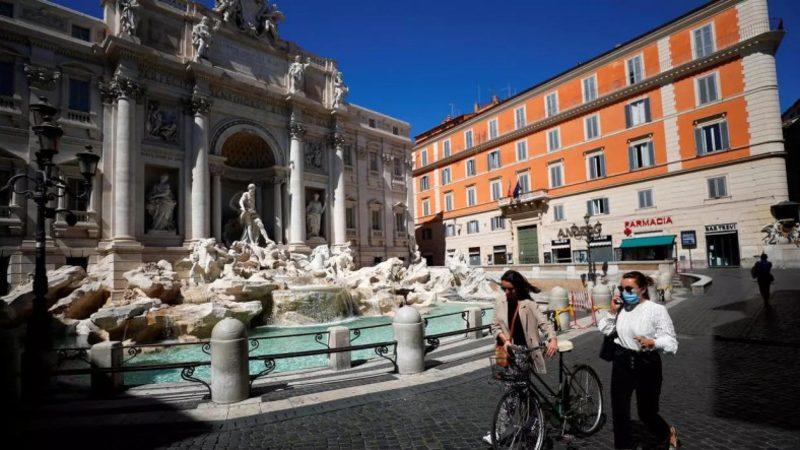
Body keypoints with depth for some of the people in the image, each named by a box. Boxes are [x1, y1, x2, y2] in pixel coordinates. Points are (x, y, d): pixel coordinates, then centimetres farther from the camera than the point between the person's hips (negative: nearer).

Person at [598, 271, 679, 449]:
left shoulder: (657, 309, -12)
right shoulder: (621, 307, 0)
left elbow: (671, 341, -13)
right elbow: (604, 329, 6)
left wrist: (652, 342, -32)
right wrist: (612, 311, -5)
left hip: (647, 364, -3)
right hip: (622, 362, 3)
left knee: (647, 413, 13)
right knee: (619, 411, 8)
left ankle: (668, 434, 47)